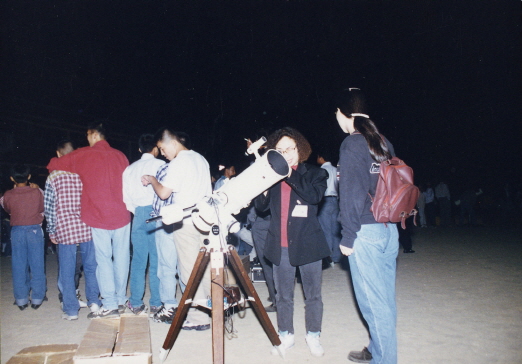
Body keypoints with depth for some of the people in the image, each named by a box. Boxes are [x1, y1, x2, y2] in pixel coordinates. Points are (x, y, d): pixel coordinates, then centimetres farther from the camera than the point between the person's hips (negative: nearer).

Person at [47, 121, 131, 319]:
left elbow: (53, 165, 8)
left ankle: (110, 305, 4)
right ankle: (121, 300, 19)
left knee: (104, 260, 2)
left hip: (99, 216, -3)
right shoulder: (120, 156, 8)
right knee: (121, 258, 10)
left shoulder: (84, 155, -1)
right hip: (121, 214, 4)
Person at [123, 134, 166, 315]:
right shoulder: (160, 164, -1)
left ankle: (136, 303, 11)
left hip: (139, 214, 4)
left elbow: (126, 195, 10)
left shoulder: (130, 168, 13)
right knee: (157, 259, 1)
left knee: (138, 259, 7)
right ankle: (156, 303, 6)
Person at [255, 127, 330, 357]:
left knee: (313, 295, 7)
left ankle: (313, 336, 25)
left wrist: (291, 174, -18)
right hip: (281, 246, 3)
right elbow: (261, 206, 6)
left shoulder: (315, 173, 2)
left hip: (307, 244, -2)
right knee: (283, 295, 11)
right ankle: (286, 335, 27)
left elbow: (315, 196, -18)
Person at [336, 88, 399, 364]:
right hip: (390, 230, 8)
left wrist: (347, 237, -10)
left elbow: (352, 194, -15)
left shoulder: (352, 144, -12)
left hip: (366, 232, -8)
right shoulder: (384, 142, 9)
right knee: (385, 297, 16)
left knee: (374, 301, 2)